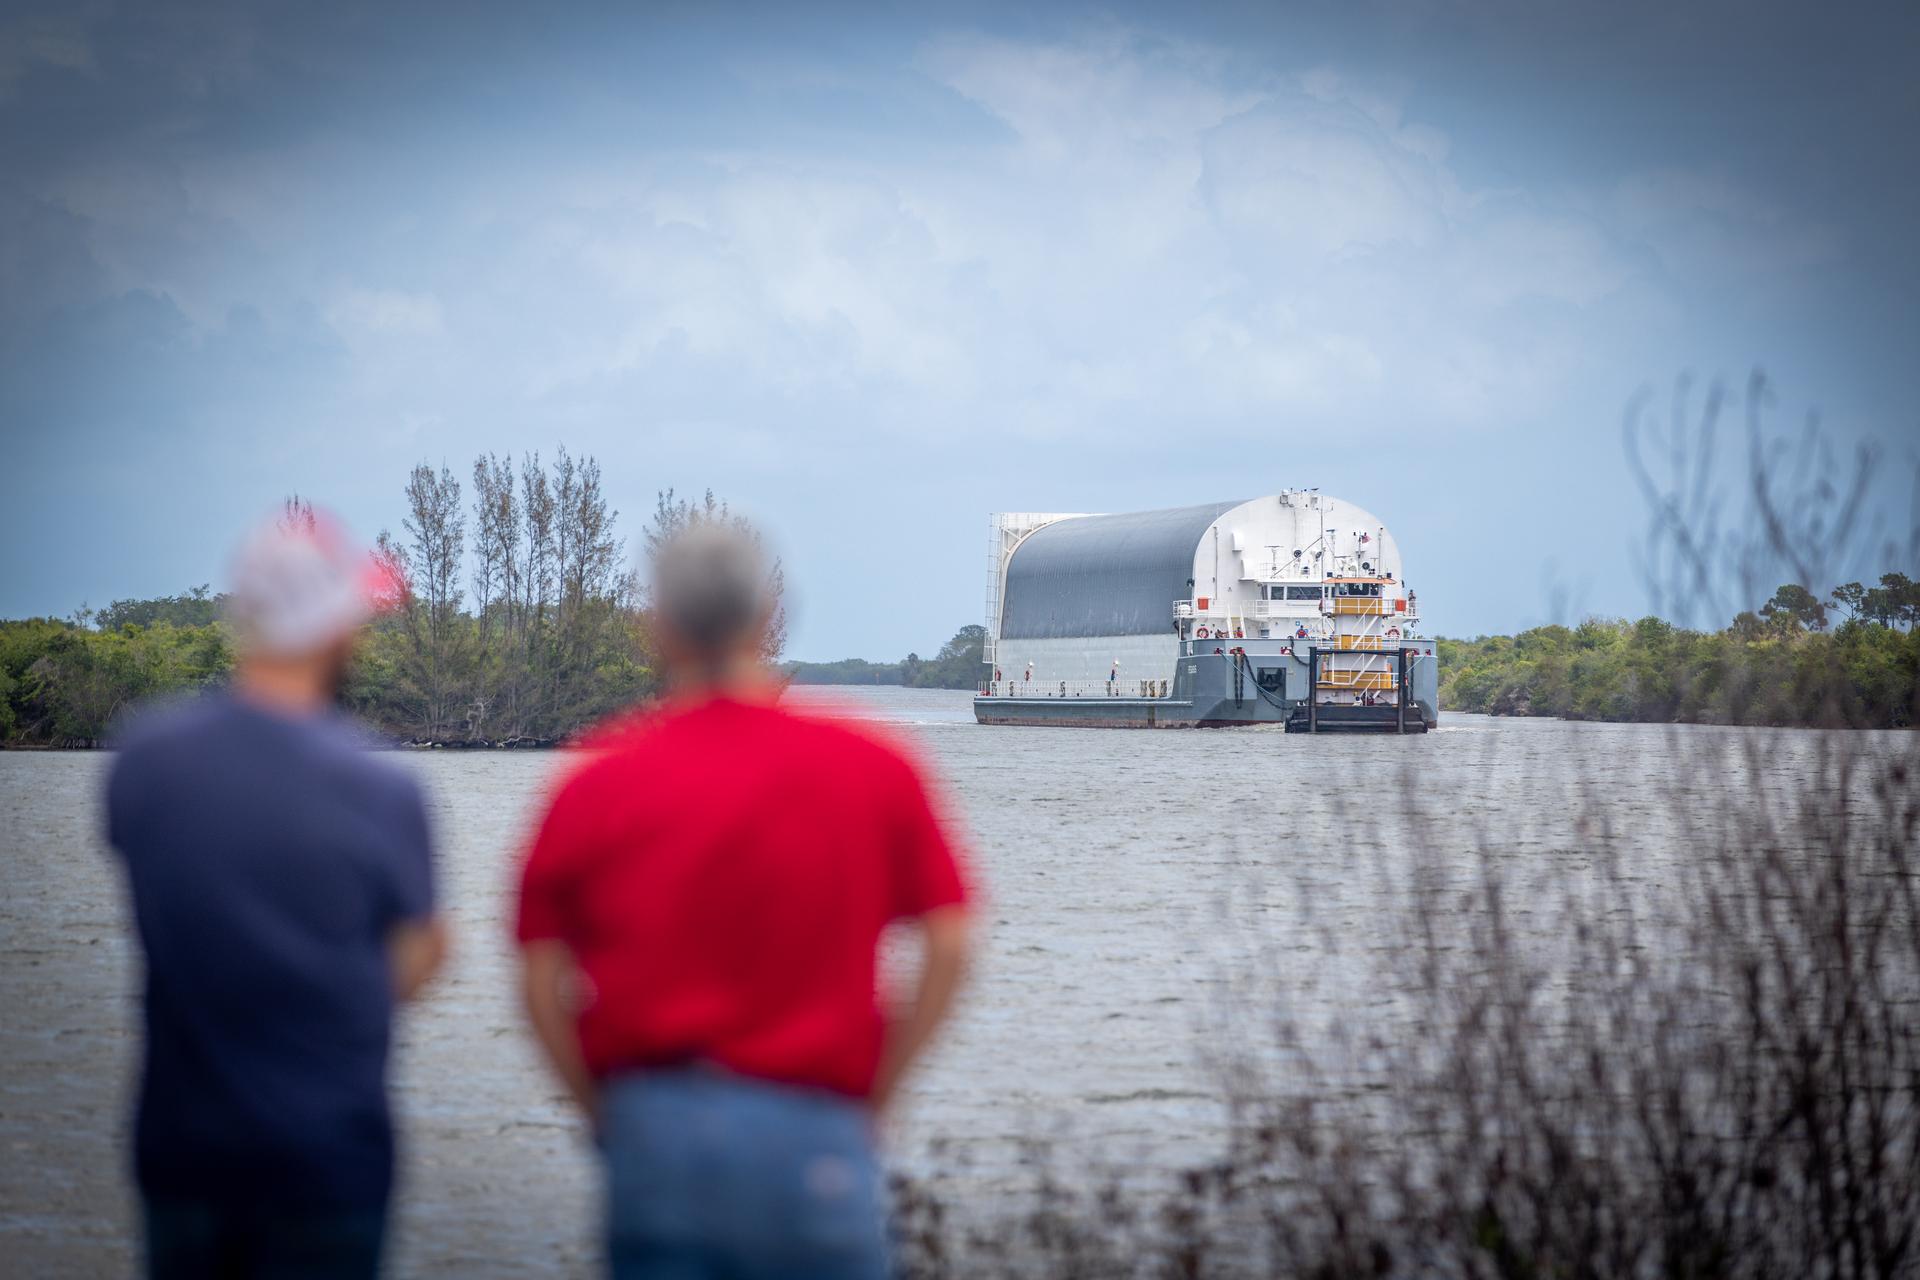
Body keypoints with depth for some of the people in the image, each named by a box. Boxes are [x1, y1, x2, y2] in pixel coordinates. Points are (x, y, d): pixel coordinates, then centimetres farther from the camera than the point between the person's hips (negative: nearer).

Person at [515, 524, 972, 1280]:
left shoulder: (598, 783, 0)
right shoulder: (871, 770, 0)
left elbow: (541, 980, -1)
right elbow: (948, 947, -2)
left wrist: (605, 1114, 9)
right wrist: (875, 1094, 5)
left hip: (649, 1130, 1)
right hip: (812, 1135, -1)